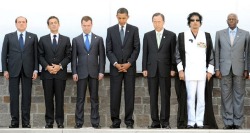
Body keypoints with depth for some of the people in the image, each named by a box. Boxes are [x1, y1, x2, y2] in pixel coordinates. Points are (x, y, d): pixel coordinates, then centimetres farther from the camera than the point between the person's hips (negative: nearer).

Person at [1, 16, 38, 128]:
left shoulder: (33, 37, 8)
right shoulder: (8, 37, 8)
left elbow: (36, 54, 5)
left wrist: (35, 70, -2)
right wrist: (5, 70, -1)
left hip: (28, 70, 0)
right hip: (13, 70, 0)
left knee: (26, 96, 1)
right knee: (14, 96, 1)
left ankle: (26, 122, 6)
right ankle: (14, 121, 7)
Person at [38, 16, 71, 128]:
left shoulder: (66, 39, 8)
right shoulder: (43, 39, 9)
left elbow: (68, 56, 3)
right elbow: (40, 56, 4)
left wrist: (60, 66, -11)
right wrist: (47, 66, -11)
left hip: (60, 73, 0)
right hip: (47, 73, 0)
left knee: (60, 98, 1)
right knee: (48, 98, 2)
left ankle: (60, 121, 8)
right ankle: (49, 121, 8)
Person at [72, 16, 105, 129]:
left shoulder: (98, 39, 6)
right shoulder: (76, 40, 6)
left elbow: (101, 56, 4)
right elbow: (74, 58, 4)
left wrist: (101, 71, -3)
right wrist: (74, 72, -3)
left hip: (94, 72, 0)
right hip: (81, 73, 0)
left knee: (94, 98, 4)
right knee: (80, 99, 2)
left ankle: (95, 122, 8)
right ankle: (79, 122, 6)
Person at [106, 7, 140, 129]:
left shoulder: (134, 30, 3)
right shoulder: (110, 30, 5)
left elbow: (137, 48, 0)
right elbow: (108, 50, 2)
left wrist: (129, 63, -10)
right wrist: (116, 64, -11)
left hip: (130, 67, 0)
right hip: (115, 67, 0)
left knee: (129, 94, 1)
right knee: (115, 95, -1)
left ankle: (129, 121, 7)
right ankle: (115, 121, 5)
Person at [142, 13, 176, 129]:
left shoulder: (171, 35, 4)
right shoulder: (147, 36, 10)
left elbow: (173, 53, 3)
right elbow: (145, 53, 8)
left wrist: (173, 69, -3)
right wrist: (144, 69, 2)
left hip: (165, 70, -2)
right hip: (152, 70, 2)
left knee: (165, 96, -1)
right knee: (153, 97, 3)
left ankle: (165, 121, 3)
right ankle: (155, 121, 7)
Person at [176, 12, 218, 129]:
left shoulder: (206, 36, 9)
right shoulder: (182, 36, 5)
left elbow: (211, 54, 10)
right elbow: (178, 54, 6)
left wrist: (210, 71, 4)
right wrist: (180, 70, -2)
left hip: (203, 73, 1)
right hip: (188, 73, -1)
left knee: (202, 98, 1)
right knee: (190, 98, -3)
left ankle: (200, 122, 7)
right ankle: (190, 122, 3)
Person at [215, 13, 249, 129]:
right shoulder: (220, 34, 7)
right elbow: (217, 52, 7)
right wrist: (217, 69, 1)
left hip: (239, 69, -1)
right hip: (225, 69, 1)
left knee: (239, 96, 2)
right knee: (226, 96, 2)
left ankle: (238, 123, 7)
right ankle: (228, 122, 8)